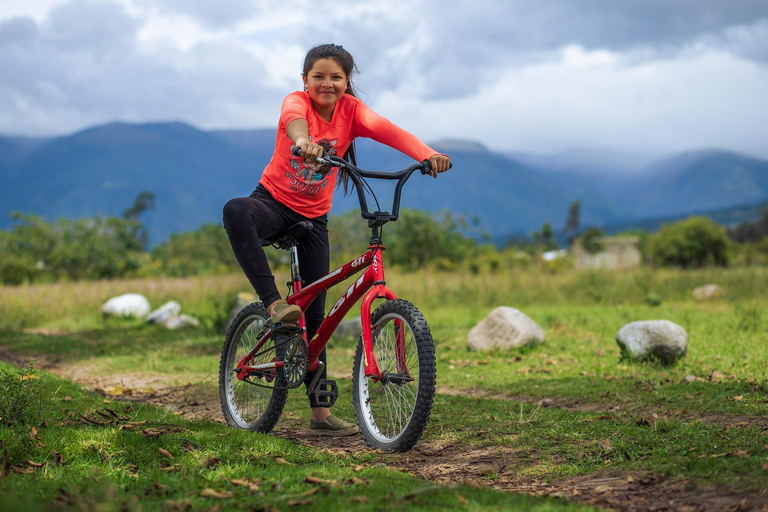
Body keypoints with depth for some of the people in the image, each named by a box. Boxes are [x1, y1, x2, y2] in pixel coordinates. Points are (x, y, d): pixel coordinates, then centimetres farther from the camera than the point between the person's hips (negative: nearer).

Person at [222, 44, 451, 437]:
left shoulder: (351, 110, -6)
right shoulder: (296, 102, -14)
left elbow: (385, 129, -26)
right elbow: (294, 120, -39)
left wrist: (426, 153, -45)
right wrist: (302, 142, -65)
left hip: (313, 218, 3)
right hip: (274, 201, -3)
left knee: (315, 311, 3)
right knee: (236, 211, -39)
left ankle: (320, 413, 10)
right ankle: (274, 304, -38)